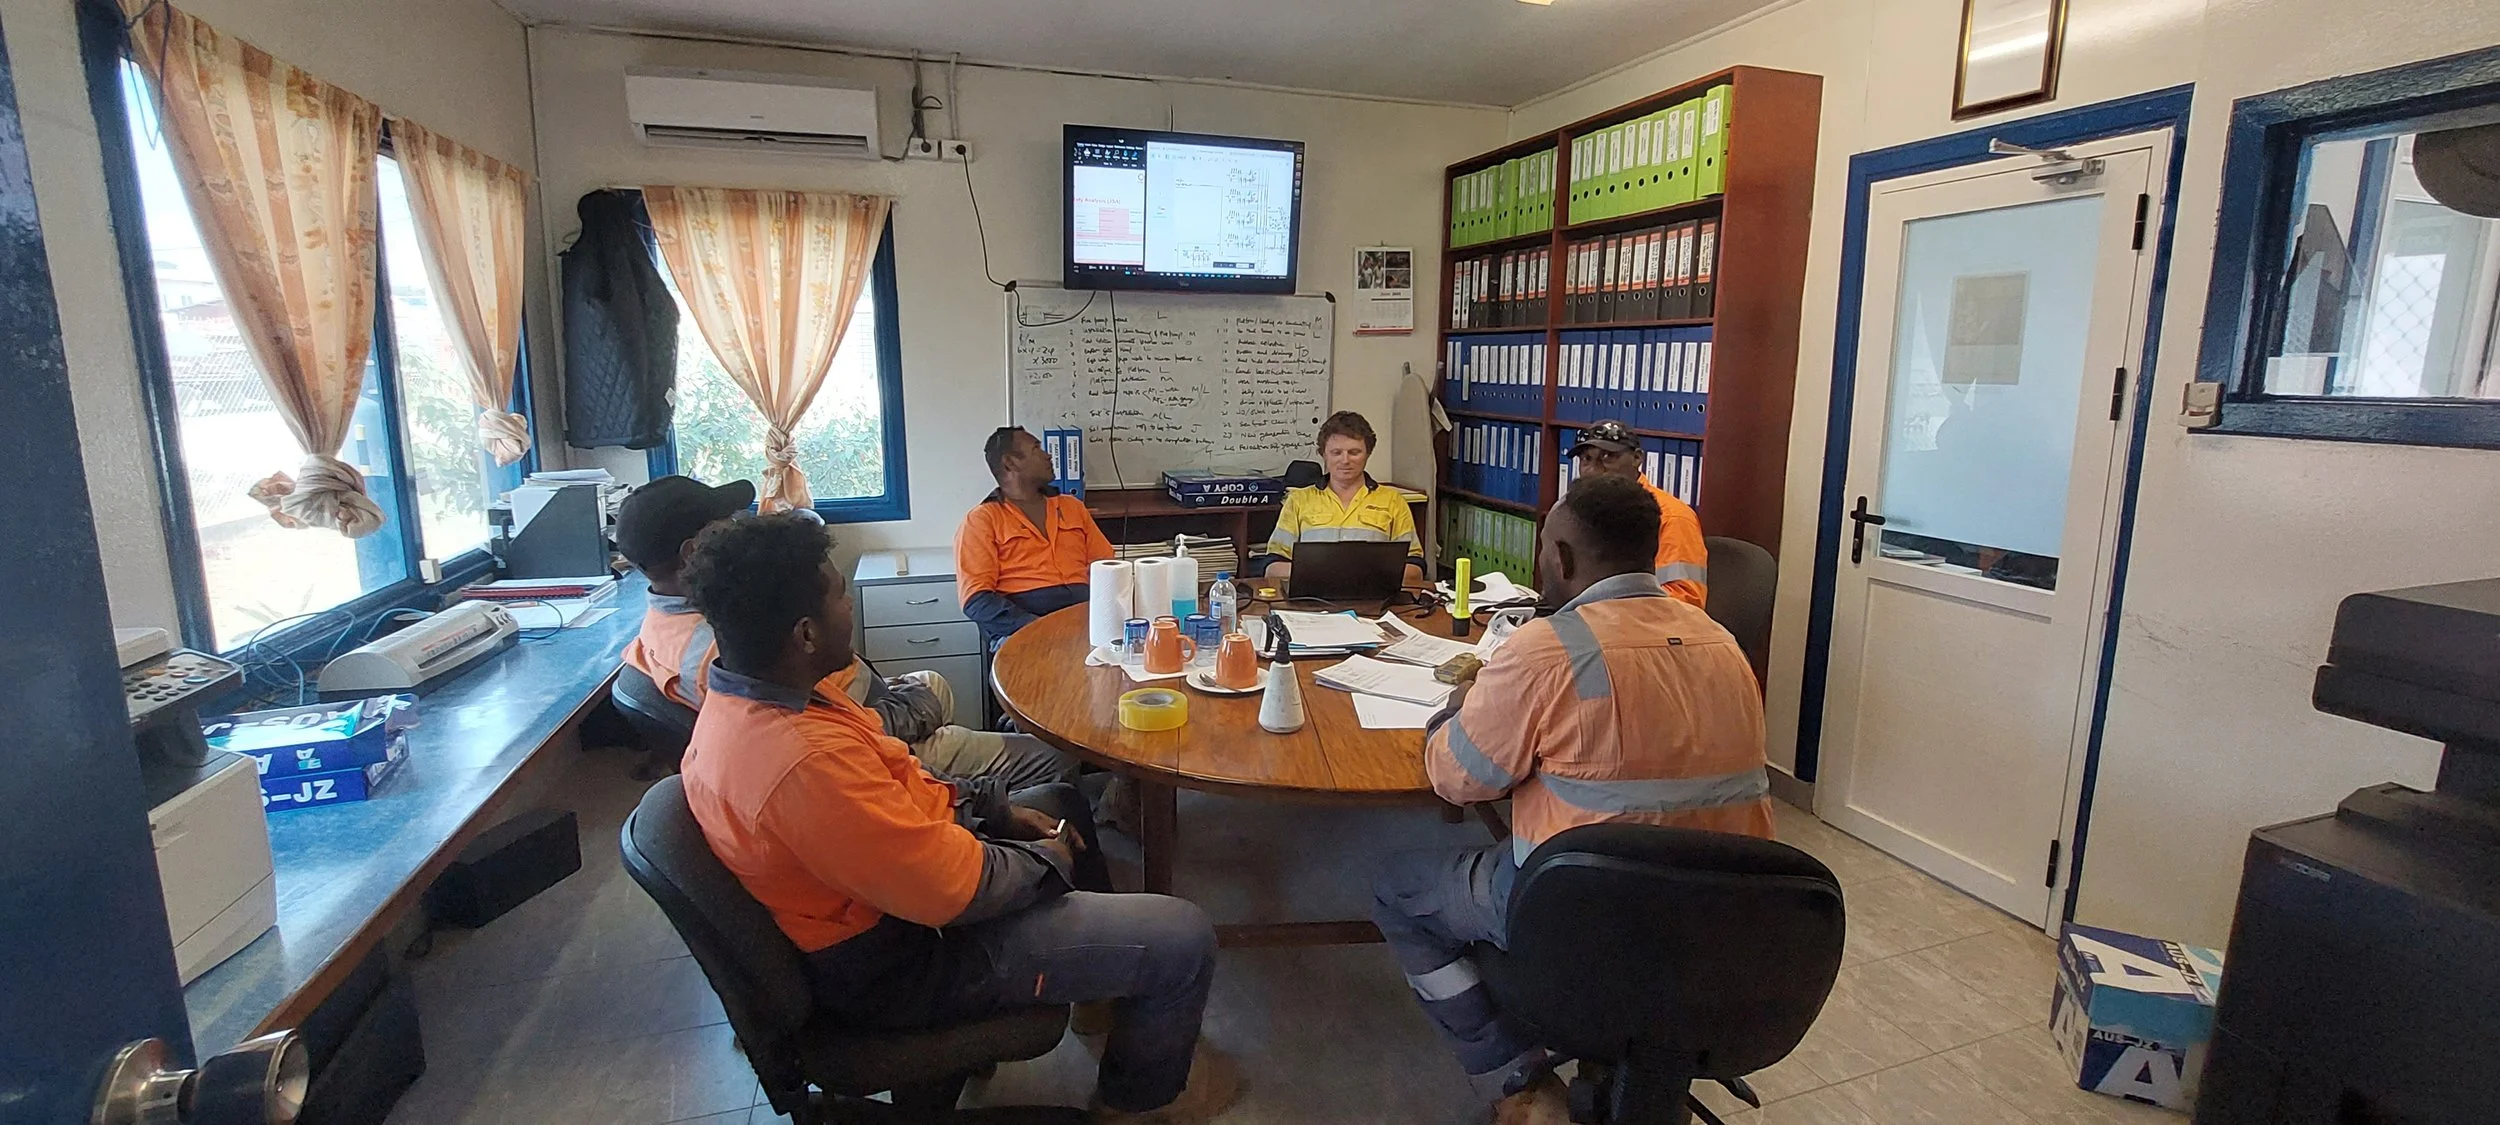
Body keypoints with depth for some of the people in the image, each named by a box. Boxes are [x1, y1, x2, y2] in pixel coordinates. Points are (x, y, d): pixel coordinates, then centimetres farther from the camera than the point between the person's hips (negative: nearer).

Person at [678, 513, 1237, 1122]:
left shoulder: (740, 701, -4)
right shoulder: (806, 762, -37)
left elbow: (888, 783, 10)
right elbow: (956, 889, -30)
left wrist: (997, 807, 5)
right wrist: (1045, 860, -11)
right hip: (895, 963, -10)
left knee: (1061, 800, 27)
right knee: (1184, 939, -11)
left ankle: (1103, 978, 44)